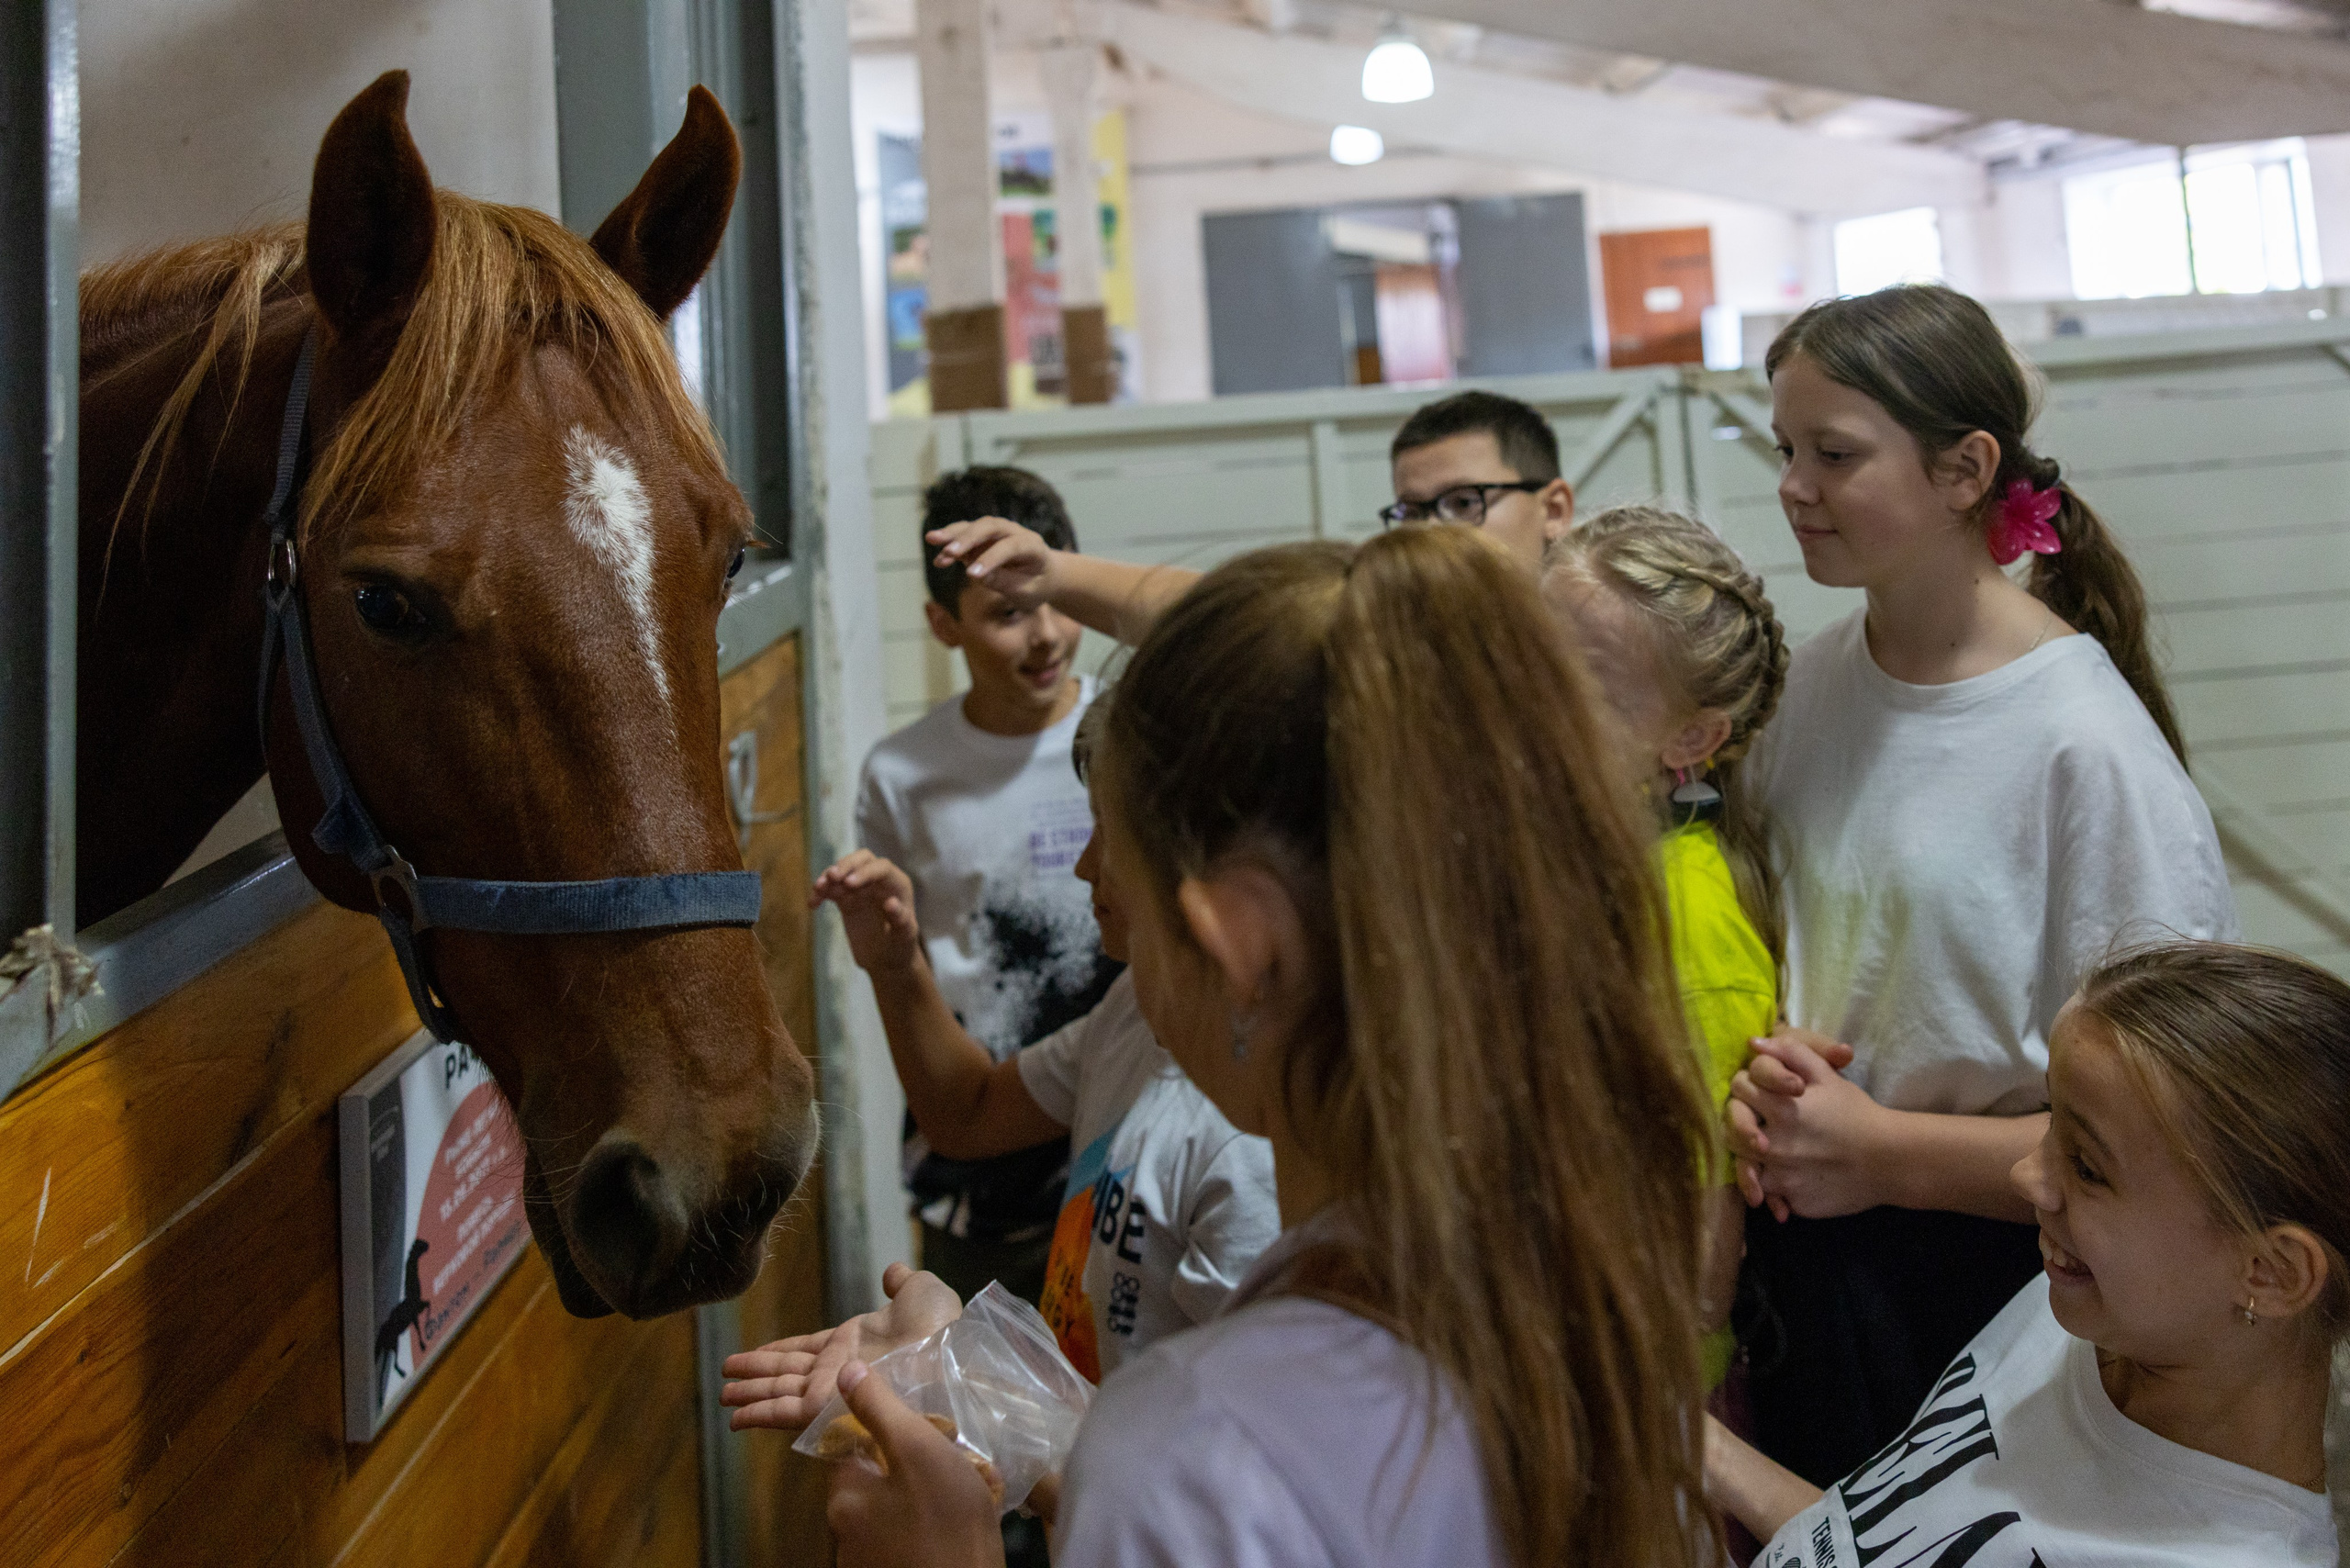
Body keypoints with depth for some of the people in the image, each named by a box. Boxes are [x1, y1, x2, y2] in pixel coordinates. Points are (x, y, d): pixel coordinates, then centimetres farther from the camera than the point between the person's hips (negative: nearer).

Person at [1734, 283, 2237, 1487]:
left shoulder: (2086, 745, -19)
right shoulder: (1809, 682, 1)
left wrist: (1886, 1155, -18)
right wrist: (1758, 1086, -9)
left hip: (1992, 1280, -5)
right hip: (1804, 1244, 6)